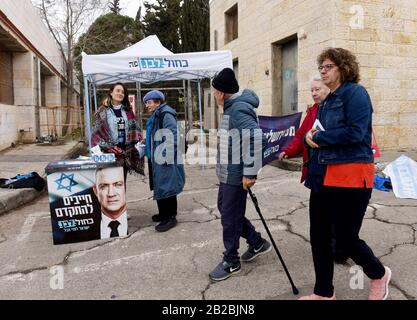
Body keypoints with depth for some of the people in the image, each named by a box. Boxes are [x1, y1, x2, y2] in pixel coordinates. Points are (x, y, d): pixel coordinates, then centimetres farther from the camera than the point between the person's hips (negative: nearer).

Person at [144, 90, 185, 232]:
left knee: (166, 187, -4)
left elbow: (173, 137, -23)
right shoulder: (156, 116, 16)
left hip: (167, 160, -10)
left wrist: (166, 155, -22)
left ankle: (170, 217, 5)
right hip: (158, 159, 10)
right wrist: (148, 150, 21)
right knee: (161, 187, 16)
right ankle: (164, 214, 27)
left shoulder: (166, 115, -16)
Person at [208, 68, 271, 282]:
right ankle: (257, 242, 34)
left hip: (236, 175, -10)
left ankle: (231, 262, 18)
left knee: (230, 217, 1)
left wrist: (250, 172, -30)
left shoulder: (239, 108, -20)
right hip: (228, 172, 10)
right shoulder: (233, 106, 12)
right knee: (224, 208, 20)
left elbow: (255, 137, -31)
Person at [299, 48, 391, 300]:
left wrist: (319, 137, -11)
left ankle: (379, 274, 30)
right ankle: (324, 292, 25)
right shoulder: (328, 100, 17)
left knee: (345, 236, -1)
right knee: (318, 235, 9)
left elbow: (355, 132, -20)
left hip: (350, 176, -8)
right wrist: (311, 136, 1)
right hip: (323, 175, 8)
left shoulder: (355, 92, -8)